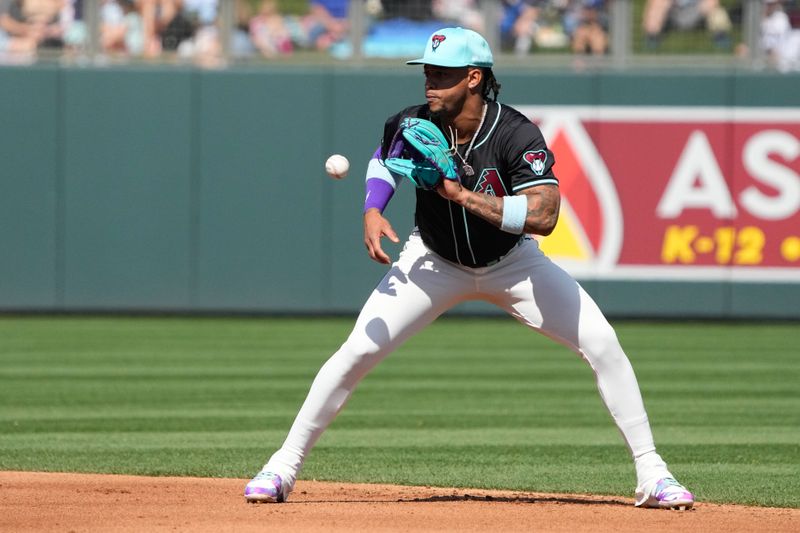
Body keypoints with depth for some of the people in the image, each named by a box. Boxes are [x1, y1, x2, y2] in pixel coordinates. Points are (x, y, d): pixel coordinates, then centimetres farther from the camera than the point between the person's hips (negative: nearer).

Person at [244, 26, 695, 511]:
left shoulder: (517, 135, -30)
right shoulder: (413, 125, -20)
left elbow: (543, 216, -41)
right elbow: (383, 160, 6)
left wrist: (462, 195, -41)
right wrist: (373, 211, -13)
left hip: (512, 264, -1)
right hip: (435, 263, 1)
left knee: (602, 343, -13)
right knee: (358, 351, -11)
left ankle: (652, 475, -3)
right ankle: (283, 468, 2)